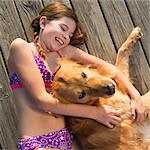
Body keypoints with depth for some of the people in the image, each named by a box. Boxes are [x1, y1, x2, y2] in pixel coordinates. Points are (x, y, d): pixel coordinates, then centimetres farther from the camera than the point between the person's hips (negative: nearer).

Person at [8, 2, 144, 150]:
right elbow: (41, 100, -12)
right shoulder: (20, 46, -4)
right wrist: (95, 112, -10)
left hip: (67, 138, 6)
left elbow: (107, 67, 16)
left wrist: (136, 96, 1)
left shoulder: (66, 52, 13)